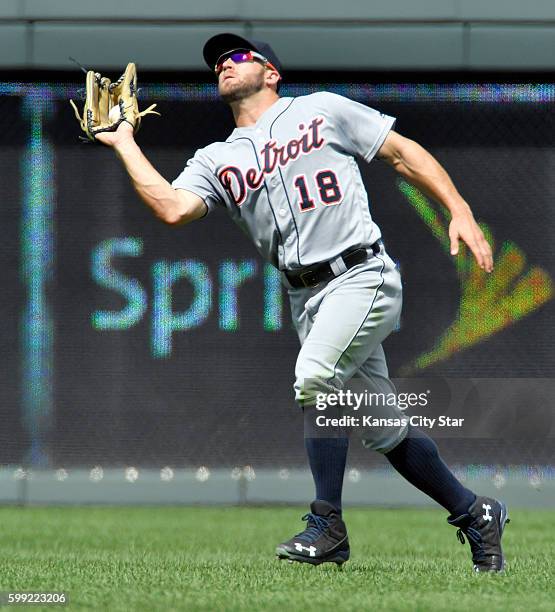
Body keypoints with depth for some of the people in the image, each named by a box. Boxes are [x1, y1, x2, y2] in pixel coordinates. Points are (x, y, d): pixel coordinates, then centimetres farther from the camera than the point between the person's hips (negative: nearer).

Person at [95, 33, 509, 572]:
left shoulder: (321, 109, 7)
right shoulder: (216, 161, 15)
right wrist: (123, 143, 0)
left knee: (315, 376, -27)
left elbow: (403, 154, 6)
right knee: (383, 431, 7)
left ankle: (327, 526, -19)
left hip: (362, 275, -5)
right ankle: (473, 513, 24)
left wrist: (460, 212, -4)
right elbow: (172, 208, -5)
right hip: (307, 299, 5)